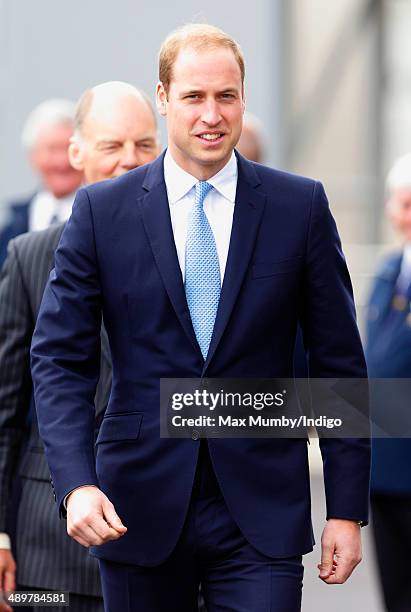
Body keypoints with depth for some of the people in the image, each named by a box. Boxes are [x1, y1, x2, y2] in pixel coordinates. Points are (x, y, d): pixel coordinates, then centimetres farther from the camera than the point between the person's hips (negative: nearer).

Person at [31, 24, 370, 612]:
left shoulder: (300, 206, 2)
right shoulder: (101, 210, 1)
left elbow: (338, 362, 4)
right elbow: (60, 358, -1)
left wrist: (347, 509, 0)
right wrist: (76, 485, -16)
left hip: (261, 512, 0)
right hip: (140, 508, 1)